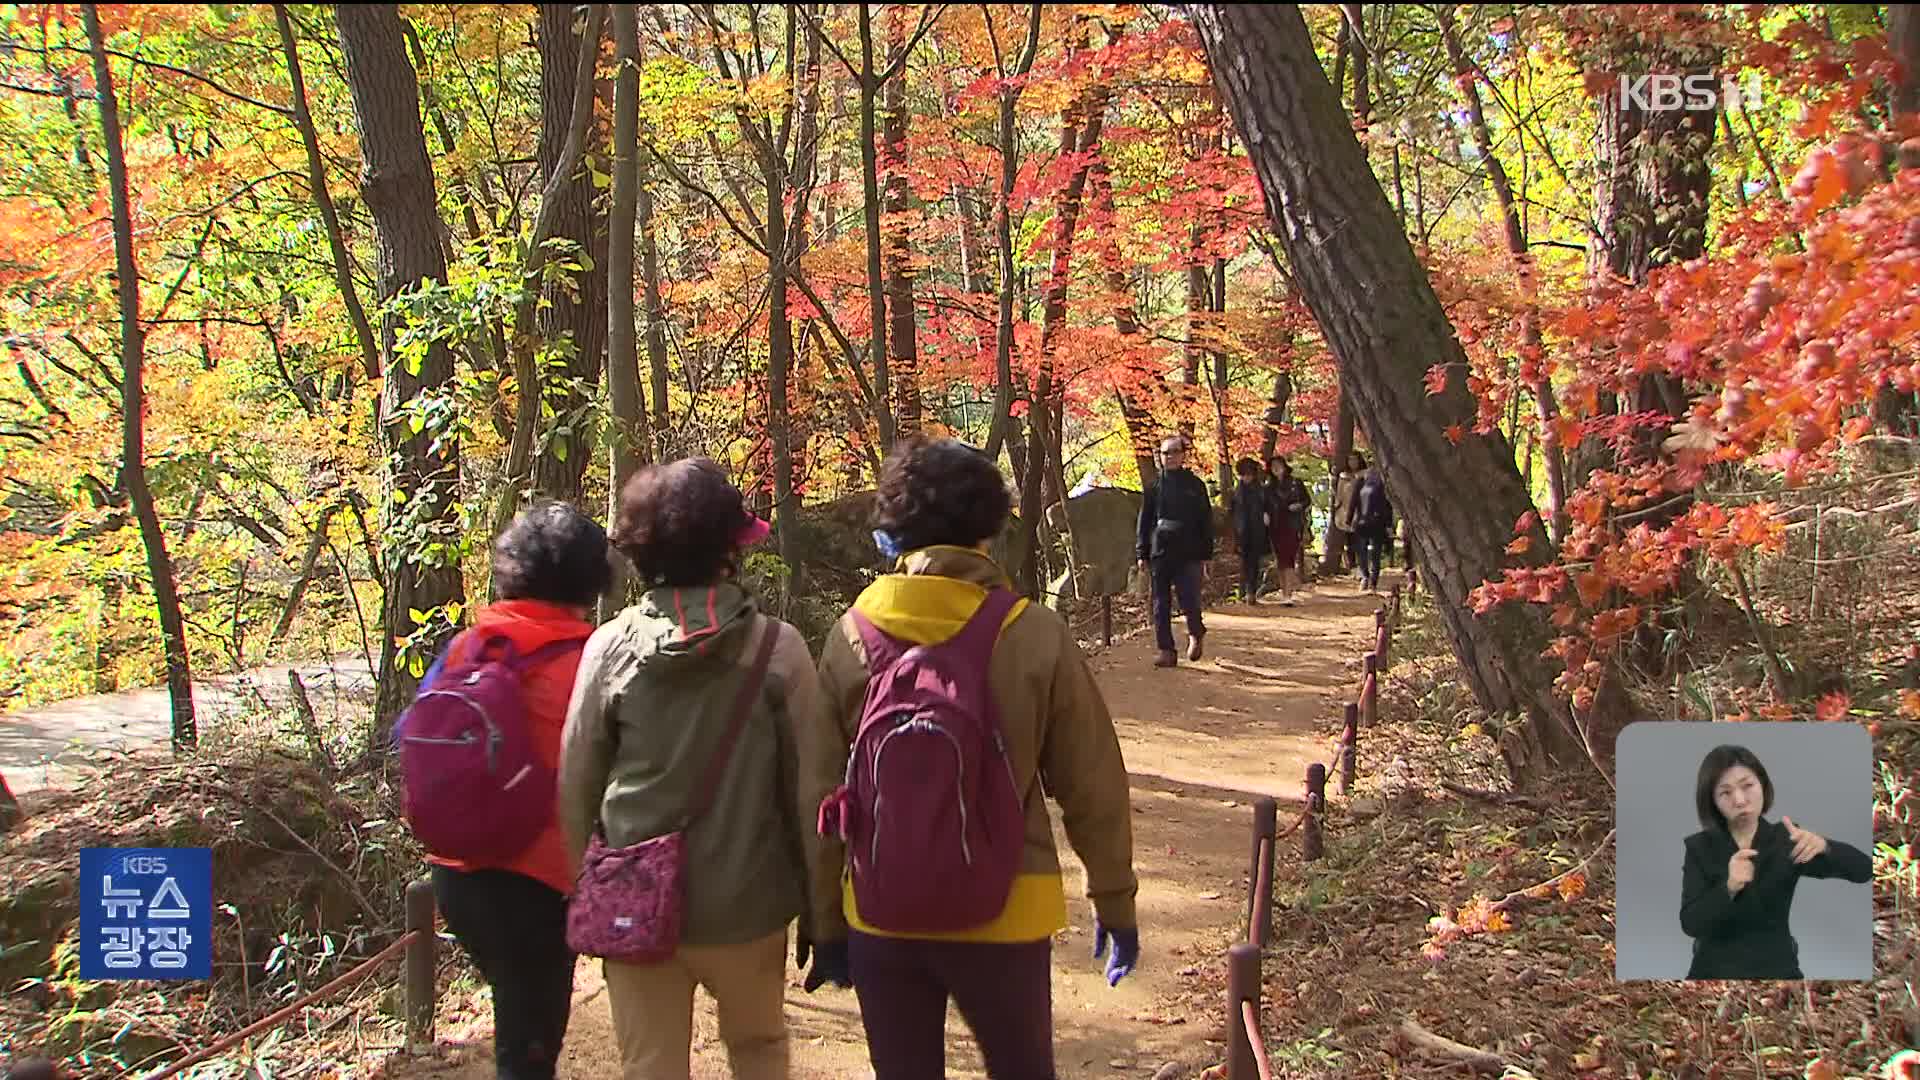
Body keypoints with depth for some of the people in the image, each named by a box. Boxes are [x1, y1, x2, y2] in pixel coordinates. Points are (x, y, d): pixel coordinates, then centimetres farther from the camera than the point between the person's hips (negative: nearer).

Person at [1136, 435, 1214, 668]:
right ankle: (1166, 651, 10)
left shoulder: (1195, 485, 4)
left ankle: (1195, 635, 22)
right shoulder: (1154, 487, 8)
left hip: (1189, 554, -2)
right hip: (1160, 554, 2)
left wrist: (1206, 555, 1)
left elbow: (1206, 522, 5)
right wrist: (1142, 554, 5)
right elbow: (1144, 522, 10)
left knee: (1190, 601, -7)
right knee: (1161, 606, 3)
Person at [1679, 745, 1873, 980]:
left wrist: (1823, 846, -32)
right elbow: (1690, 924, -14)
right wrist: (1729, 887, -31)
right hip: (1714, 971, 0)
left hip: (1776, 970, 0)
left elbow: (1863, 870, -12)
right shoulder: (1699, 848, -3)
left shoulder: (1786, 839, -2)